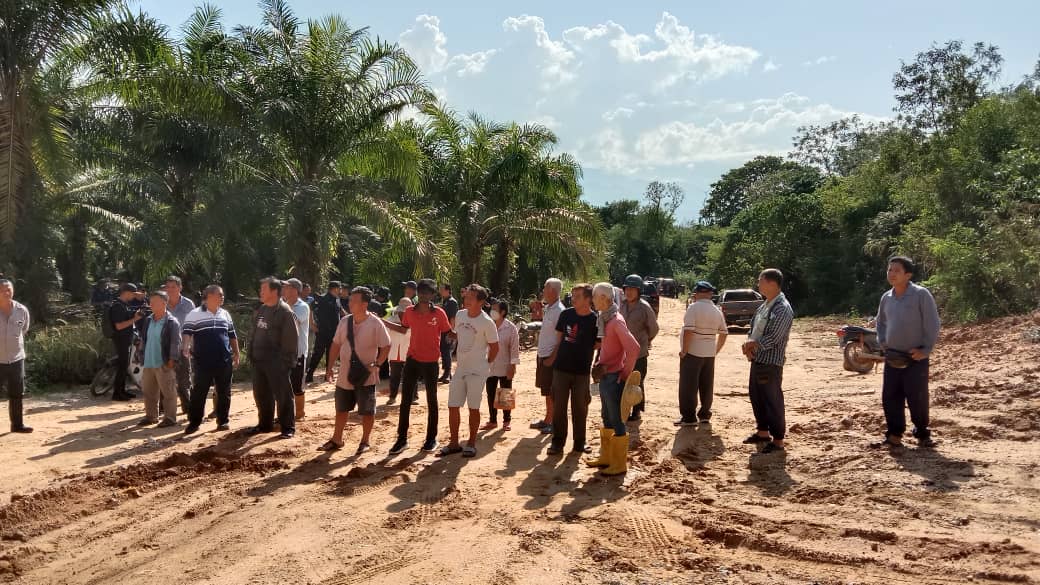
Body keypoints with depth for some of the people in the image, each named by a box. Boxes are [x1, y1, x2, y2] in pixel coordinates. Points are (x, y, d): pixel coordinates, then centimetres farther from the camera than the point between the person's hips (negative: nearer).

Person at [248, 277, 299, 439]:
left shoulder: (285, 312, -12)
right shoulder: (261, 310, 13)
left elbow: (291, 339, -15)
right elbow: (255, 334, 19)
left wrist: (287, 360, -18)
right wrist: (252, 354, 13)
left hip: (276, 362, -8)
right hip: (258, 360, 8)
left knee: (283, 395, -1)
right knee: (261, 395, 15)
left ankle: (288, 428, 7)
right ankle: (265, 424, 29)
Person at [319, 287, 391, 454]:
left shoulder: (375, 324, -14)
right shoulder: (345, 322, 2)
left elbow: (386, 346, -10)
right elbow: (336, 344, 10)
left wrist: (376, 365, -18)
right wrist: (330, 367, 8)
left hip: (365, 377, -5)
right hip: (345, 376, 5)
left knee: (367, 411, 4)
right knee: (341, 409, 15)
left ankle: (365, 442, 22)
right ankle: (336, 440, 30)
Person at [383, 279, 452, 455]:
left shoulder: (439, 313, -10)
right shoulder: (410, 311, 0)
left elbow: (449, 333, -2)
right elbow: (404, 329, 16)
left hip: (431, 363, -3)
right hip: (412, 360, 3)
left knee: (431, 401, 9)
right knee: (405, 401, 3)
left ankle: (431, 439, 20)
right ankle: (402, 439, 11)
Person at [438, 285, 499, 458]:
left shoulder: (487, 323, -15)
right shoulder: (460, 315, 3)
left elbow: (494, 347, -6)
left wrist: (485, 363, 0)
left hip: (477, 371, -6)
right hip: (460, 369, 6)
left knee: (473, 408, 2)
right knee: (453, 406, 7)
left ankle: (471, 443, 16)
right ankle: (454, 443, 18)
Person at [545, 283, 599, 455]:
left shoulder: (595, 320, -7)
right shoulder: (566, 314, 0)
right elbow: (559, 339, 8)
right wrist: (553, 357, 4)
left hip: (582, 371, -2)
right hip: (561, 368, 2)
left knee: (580, 408, 9)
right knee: (559, 406, 5)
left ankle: (579, 442, 24)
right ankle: (557, 442, 15)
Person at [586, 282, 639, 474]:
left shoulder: (616, 320, -19)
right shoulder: (603, 318, 8)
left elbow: (634, 348, -25)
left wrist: (625, 373, -17)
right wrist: (600, 364, 11)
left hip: (614, 377, -9)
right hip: (605, 376, 9)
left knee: (617, 421, 0)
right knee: (607, 419, 18)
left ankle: (619, 464, 10)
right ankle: (606, 457, 31)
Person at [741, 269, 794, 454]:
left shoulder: (782, 309, -18)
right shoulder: (765, 306, 12)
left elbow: (772, 339, -22)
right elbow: (753, 328, 14)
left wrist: (750, 345, -11)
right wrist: (748, 346, -6)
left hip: (771, 362, -9)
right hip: (757, 360, 9)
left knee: (772, 401, -1)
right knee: (756, 396, 17)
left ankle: (778, 440, 9)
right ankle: (763, 432, 32)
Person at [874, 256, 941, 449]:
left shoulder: (921, 295, -9)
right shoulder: (886, 298, 8)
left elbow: (932, 324, -9)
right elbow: (881, 322, 24)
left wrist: (925, 350, -12)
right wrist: (883, 344, 11)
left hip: (915, 357, -5)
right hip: (892, 357, 5)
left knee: (917, 398, 0)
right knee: (890, 397, 5)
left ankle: (922, 435, 17)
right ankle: (894, 435, 15)